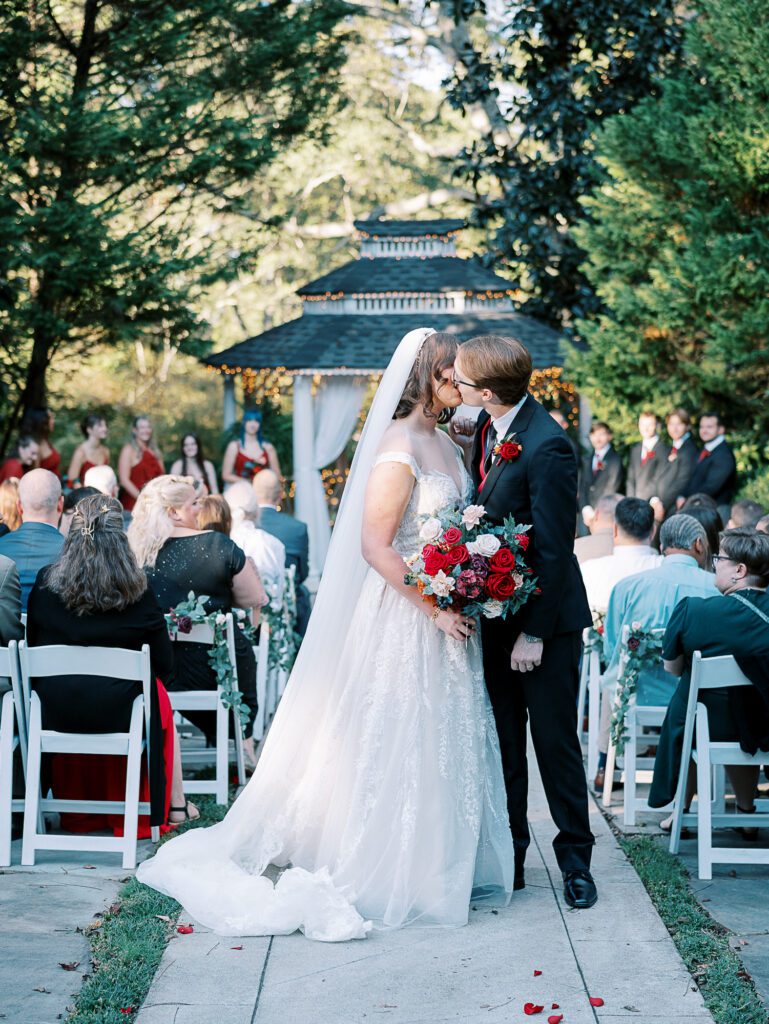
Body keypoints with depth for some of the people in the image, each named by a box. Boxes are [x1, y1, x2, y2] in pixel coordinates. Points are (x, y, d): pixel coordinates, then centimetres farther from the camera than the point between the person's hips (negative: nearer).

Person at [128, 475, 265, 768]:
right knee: (241, 648, 27)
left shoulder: (134, 549, -4)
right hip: (209, 668, -3)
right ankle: (243, 740, 30)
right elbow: (255, 599, -8)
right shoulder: (217, 545, -13)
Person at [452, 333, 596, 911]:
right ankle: (509, 858, 23)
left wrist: (533, 633, -18)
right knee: (502, 743, 13)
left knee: (555, 742, 4)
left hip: (546, 617, -7)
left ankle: (576, 861, 19)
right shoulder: (489, 425, 2)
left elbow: (554, 548, -21)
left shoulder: (546, 448, -23)